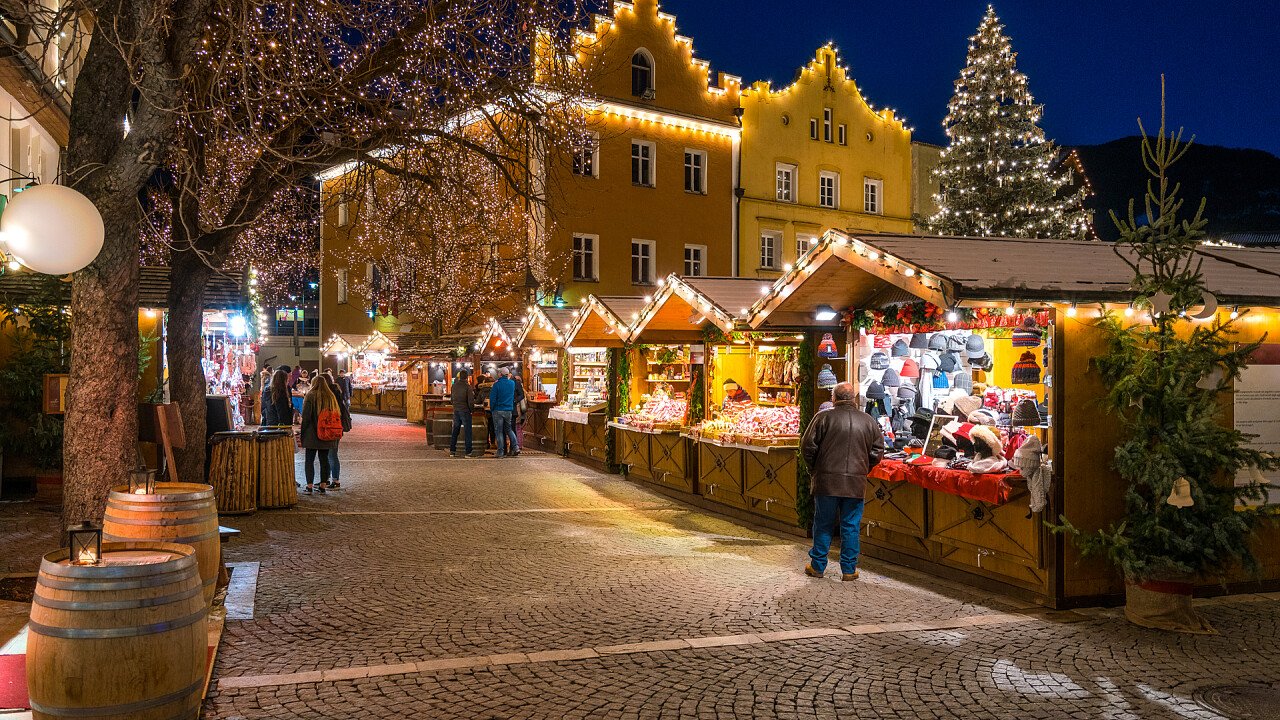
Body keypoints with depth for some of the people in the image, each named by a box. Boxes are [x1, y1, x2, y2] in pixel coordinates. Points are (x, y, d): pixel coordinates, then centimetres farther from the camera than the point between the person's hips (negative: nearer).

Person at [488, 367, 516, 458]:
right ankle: (514, 446, 2)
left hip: (498, 410, -4)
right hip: (508, 410, 4)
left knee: (499, 431, 1)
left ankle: (501, 452, -1)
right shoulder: (512, 383, 2)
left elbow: (492, 399, -10)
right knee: (508, 429, 17)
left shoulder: (497, 384, -12)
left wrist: (491, 409, 2)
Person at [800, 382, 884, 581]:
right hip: (856, 483, 2)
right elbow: (877, 452, 8)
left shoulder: (823, 417, -6)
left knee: (823, 524, 9)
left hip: (827, 482, -2)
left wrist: (816, 468, 11)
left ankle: (817, 566, 16)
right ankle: (849, 569, 13)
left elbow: (808, 447, -5)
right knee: (851, 526, 9)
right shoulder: (869, 421, 4)